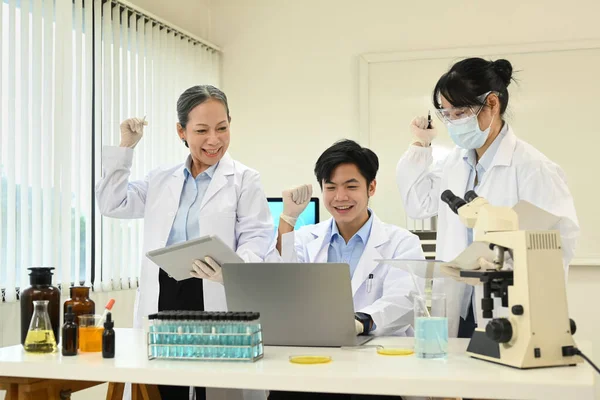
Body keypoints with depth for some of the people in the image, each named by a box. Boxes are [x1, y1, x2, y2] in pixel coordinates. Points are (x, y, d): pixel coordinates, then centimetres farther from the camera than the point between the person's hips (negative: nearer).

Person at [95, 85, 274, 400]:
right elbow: (112, 205, 16)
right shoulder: (161, 179, 15)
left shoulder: (244, 179, 1)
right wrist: (126, 146, 12)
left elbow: (256, 239, -5)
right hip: (162, 298, 4)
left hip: (215, 300, -4)